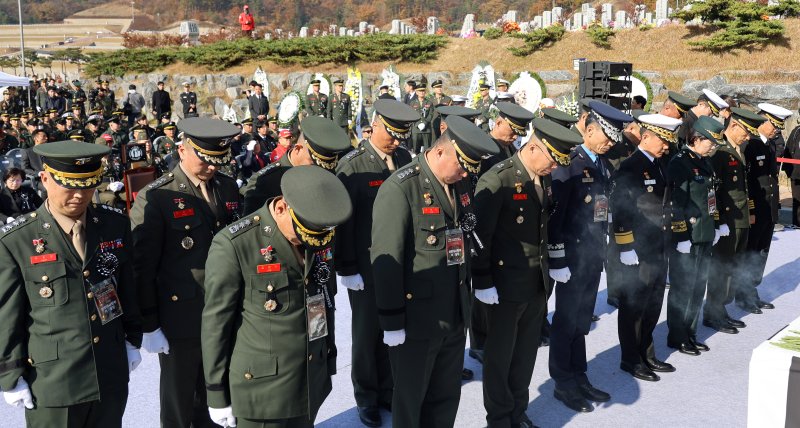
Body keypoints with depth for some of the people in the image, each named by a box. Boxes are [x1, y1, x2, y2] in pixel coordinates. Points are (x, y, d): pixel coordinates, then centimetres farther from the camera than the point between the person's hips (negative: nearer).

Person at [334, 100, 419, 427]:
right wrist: (346, 267, -12)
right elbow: (343, 219, -11)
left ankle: (388, 389, 31)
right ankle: (366, 397, 28)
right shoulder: (352, 165, -10)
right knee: (367, 332, 10)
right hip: (367, 266, -4)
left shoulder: (405, 159, 4)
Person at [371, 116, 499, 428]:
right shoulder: (400, 189, -18)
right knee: (410, 401, 13)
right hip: (416, 320, -6)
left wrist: (466, 298, 15)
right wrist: (392, 321, -16)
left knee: (447, 397, 20)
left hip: (455, 316, 7)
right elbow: (386, 260, -18)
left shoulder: (460, 183, 4)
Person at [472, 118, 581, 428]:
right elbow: (480, 234, -16)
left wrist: (549, 270, 12)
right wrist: (483, 282, -15)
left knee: (526, 352, 17)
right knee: (500, 355, 9)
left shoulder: (544, 178, 6)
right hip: (507, 284, -7)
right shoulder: (497, 180, -17)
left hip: (538, 284, 7)